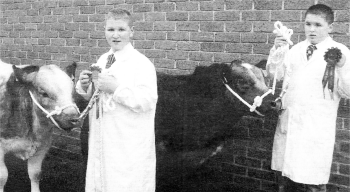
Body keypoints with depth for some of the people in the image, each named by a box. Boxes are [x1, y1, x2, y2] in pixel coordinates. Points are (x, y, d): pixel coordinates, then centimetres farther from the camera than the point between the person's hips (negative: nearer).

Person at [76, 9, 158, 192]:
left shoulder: (141, 63, -12)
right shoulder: (102, 60, 9)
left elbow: (147, 101, -22)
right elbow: (91, 96, 19)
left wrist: (115, 88, -24)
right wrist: (85, 85, -3)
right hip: (101, 140, 7)